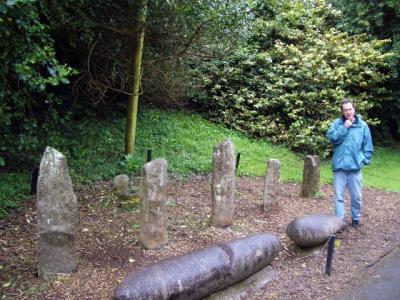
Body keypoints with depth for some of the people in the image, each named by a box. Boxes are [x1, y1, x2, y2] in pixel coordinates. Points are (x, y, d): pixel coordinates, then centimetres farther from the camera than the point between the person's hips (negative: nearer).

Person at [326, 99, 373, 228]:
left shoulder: (363, 125, 2)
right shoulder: (337, 123, 1)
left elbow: (368, 146, 6)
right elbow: (331, 137, -13)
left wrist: (364, 160, -1)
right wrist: (344, 128, -16)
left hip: (355, 166, 1)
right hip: (339, 165, 0)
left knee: (356, 196, 10)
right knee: (338, 196, 3)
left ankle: (355, 218, 28)